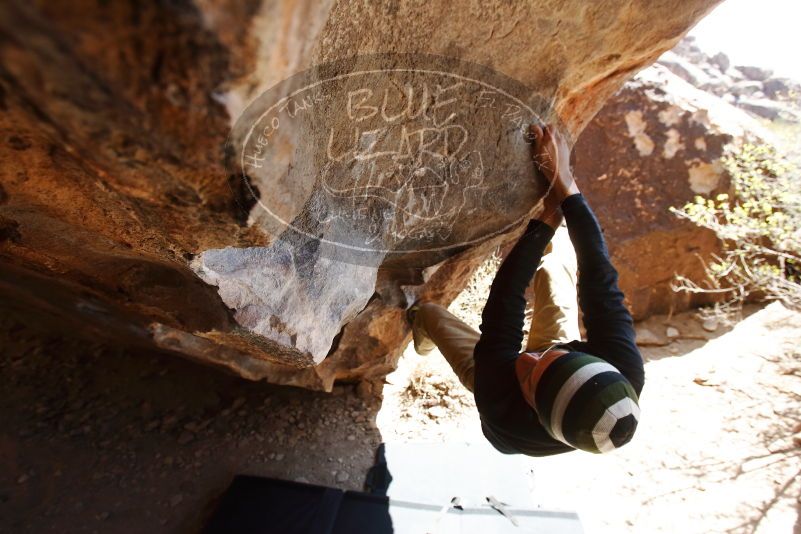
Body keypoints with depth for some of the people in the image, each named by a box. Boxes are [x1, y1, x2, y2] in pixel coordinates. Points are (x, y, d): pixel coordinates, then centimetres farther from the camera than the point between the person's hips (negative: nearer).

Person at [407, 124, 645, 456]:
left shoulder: (501, 406, -50)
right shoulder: (627, 376, -45)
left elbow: (506, 303, -44)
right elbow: (600, 278, -41)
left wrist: (547, 218, -38)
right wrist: (565, 184, -43)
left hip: (502, 382, -1)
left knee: (428, 312, 10)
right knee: (554, 266, -6)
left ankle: (424, 340, 48)